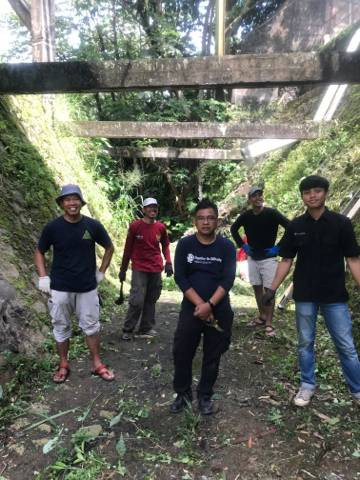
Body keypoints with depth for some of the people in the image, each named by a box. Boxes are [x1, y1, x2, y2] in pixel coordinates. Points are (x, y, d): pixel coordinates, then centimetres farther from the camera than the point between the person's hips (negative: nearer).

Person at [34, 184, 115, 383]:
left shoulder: (93, 225, -7)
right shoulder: (52, 227, -8)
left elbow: (109, 248, 8)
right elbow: (39, 252, 6)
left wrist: (101, 272, 4)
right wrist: (43, 277, -4)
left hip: (87, 287, 0)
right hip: (59, 288, 0)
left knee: (91, 326, 10)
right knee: (61, 327, 12)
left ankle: (97, 365, 26)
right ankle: (63, 365, 31)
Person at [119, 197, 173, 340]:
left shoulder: (161, 227, 3)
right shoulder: (135, 226, -6)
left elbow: (165, 245, 15)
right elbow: (128, 248, 1)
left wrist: (168, 262, 0)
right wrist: (123, 269, 4)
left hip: (156, 269, 4)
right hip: (139, 269, -4)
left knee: (151, 301, 10)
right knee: (137, 301, -9)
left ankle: (146, 329, 24)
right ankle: (127, 330, 9)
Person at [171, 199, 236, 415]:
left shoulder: (227, 247, -4)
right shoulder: (185, 244, -3)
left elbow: (228, 280, -11)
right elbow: (180, 277, -8)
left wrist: (209, 305, -22)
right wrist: (200, 304, -17)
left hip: (219, 310, 0)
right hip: (190, 308, 1)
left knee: (212, 356, 11)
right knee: (182, 353, 6)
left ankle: (205, 396, 31)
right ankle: (183, 393, 29)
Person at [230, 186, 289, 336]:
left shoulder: (272, 213, -12)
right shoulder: (246, 215, -1)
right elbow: (233, 229, 15)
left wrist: (279, 247, -14)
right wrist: (242, 245, 6)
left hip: (268, 258, -4)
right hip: (252, 258, 5)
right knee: (257, 288, 13)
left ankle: (269, 323, 2)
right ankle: (262, 317, 28)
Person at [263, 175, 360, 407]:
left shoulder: (341, 223, -6)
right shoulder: (296, 226, -1)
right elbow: (286, 260, 3)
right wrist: (273, 289, -3)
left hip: (335, 295, -1)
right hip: (305, 295, 2)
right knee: (305, 343, 13)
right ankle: (308, 385, 31)